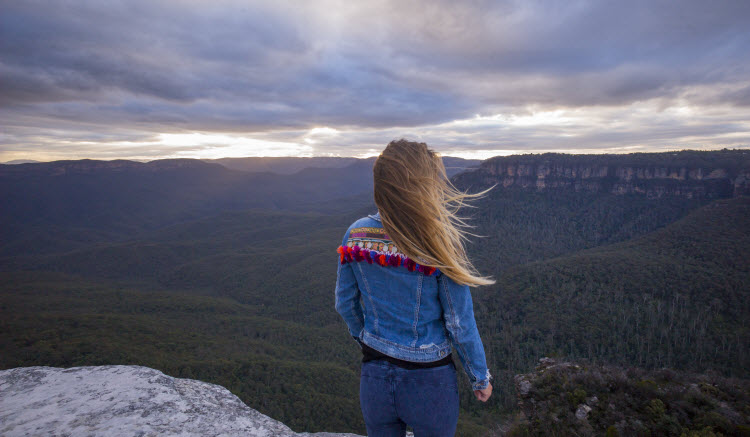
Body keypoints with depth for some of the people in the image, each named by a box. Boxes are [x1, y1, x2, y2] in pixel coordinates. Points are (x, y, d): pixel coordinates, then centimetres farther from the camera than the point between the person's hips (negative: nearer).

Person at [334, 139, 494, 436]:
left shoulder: (356, 234, -12)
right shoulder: (439, 244, -24)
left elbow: (345, 304, 0)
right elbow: (460, 325, -15)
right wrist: (480, 378, 2)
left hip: (374, 379, 3)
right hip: (429, 384, -3)